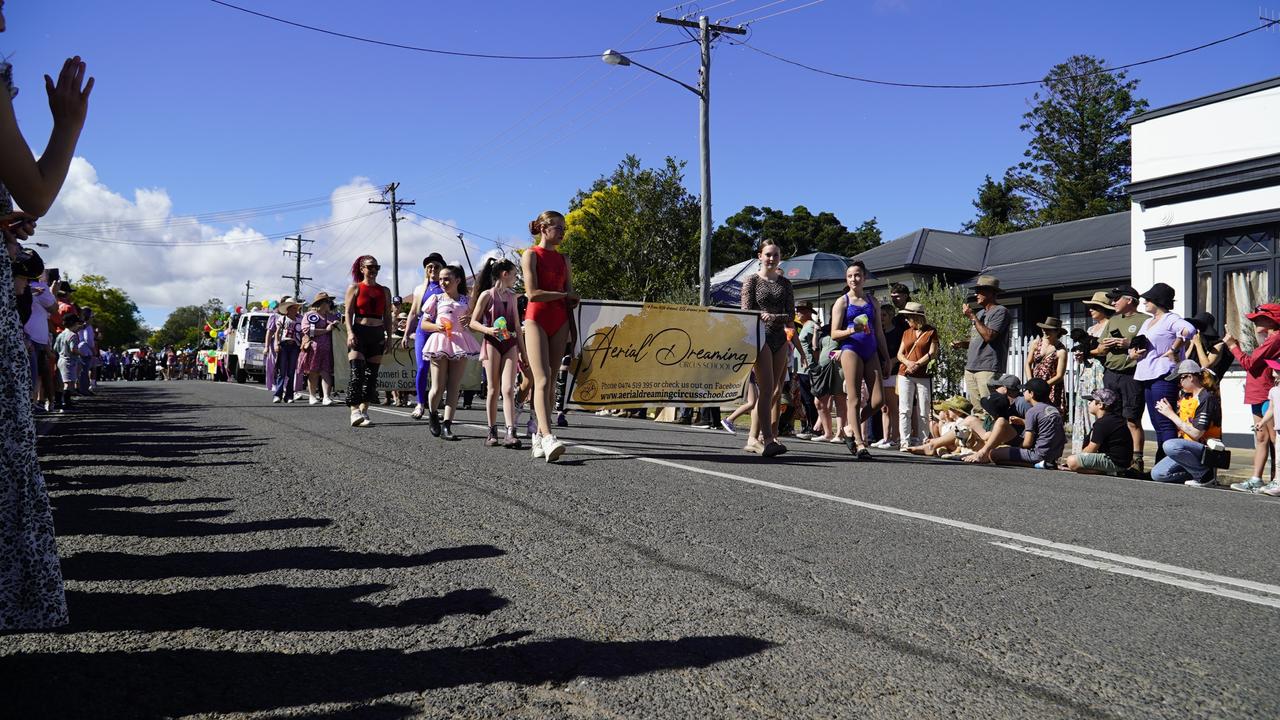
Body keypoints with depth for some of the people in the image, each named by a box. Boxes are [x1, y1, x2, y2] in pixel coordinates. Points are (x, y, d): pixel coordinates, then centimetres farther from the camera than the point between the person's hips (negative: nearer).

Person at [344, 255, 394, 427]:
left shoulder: (384, 291, 14)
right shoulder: (354, 288, 5)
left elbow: (387, 316, 15)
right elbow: (348, 313, -1)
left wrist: (389, 337, 6)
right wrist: (350, 333, -14)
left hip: (378, 335, 4)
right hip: (359, 333, -4)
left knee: (372, 374, 3)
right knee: (357, 373, -14)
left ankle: (364, 411, 11)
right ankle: (355, 411, -19)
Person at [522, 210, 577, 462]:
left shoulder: (564, 260, 16)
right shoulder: (531, 255, 0)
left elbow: (571, 300, 14)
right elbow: (532, 293, -11)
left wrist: (572, 331, 8)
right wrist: (564, 295, -3)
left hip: (560, 322, 5)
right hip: (537, 319, -5)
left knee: (551, 382, 2)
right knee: (542, 380, -16)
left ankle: (539, 436, 9)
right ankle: (548, 438, -27)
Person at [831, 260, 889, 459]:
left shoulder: (872, 301, 17)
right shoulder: (842, 301, 4)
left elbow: (879, 332, 19)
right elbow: (834, 333, -1)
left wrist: (886, 359, 16)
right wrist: (851, 331, -20)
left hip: (871, 351, 5)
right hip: (851, 349, -5)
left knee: (878, 400, -3)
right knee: (854, 399, -6)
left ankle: (851, 429, 17)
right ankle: (860, 444, -4)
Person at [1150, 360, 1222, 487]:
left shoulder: (1207, 398, -15)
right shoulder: (1185, 397, 11)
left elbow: (1196, 434, -20)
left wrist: (1171, 414, -13)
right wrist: (1167, 410, -2)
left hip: (1207, 449, -8)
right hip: (1190, 447, 8)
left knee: (1170, 445, -35)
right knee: (1157, 474, -7)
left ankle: (1206, 474, -15)